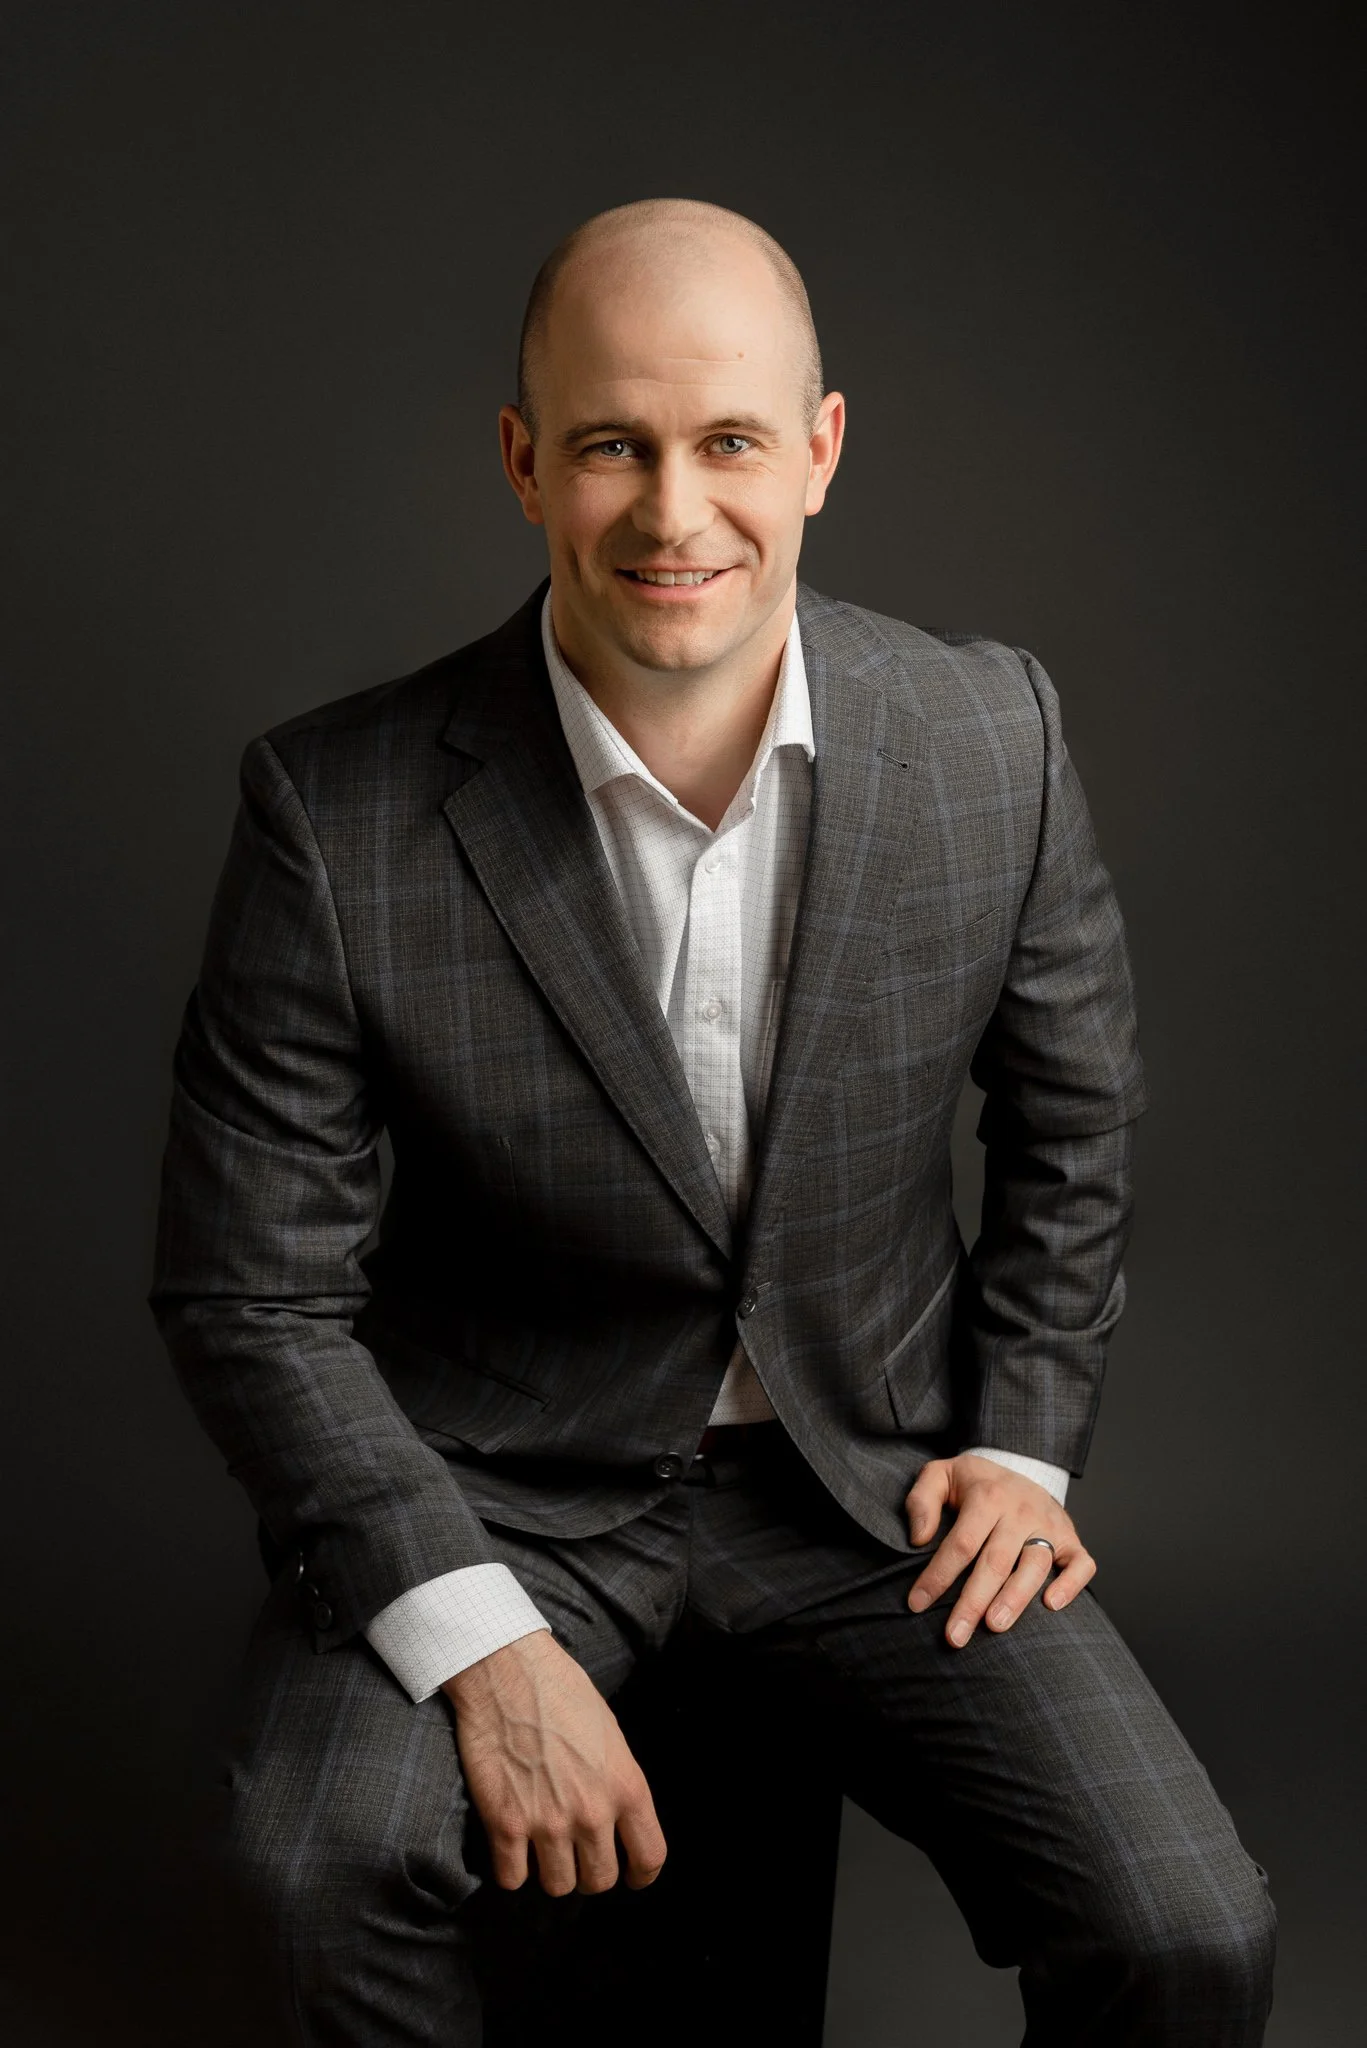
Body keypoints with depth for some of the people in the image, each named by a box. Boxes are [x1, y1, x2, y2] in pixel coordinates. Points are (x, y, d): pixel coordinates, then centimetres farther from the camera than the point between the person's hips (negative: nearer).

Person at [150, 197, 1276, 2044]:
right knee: (329, 1862, -28)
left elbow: (1074, 1119, 8)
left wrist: (1023, 1440, 0)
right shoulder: (337, 813, -17)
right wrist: (481, 1640, -19)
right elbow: (251, 1293, -11)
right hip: (497, 1472, -1)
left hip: (878, 1458, 2)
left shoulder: (994, 736, -9)